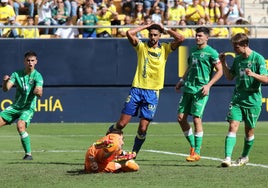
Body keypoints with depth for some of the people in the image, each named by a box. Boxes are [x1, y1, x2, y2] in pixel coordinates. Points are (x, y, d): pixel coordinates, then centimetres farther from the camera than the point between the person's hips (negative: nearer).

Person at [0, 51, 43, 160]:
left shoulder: (37, 76, -7)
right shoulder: (17, 74, 2)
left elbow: (39, 94, -19)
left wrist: (38, 92, -43)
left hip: (28, 107, -4)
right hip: (15, 106, 4)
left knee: (20, 125, -31)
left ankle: (28, 154, -24)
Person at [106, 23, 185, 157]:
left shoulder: (165, 48, 9)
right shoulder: (141, 47, 7)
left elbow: (180, 39, -4)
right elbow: (129, 33, -9)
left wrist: (165, 29, 4)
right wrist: (146, 26, 1)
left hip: (152, 92, 0)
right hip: (136, 89, 0)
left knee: (143, 128, -5)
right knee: (121, 123, -4)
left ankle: (134, 153, 12)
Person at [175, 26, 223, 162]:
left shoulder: (211, 52, -5)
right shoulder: (193, 51, 15)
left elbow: (219, 71, -6)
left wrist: (208, 85, -14)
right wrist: (182, 81, 19)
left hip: (200, 90, -7)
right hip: (188, 89, 7)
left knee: (196, 118, -10)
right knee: (181, 117, 2)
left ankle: (197, 152, -2)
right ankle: (193, 146, 16)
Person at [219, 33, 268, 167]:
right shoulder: (237, 59, 9)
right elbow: (230, 77, 19)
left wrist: (253, 74, -30)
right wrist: (224, 63, 5)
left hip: (253, 100, -4)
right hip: (237, 99, 4)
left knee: (249, 130, 7)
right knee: (233, 126, -12)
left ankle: (245, 156, 28)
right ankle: (227, 158, -20)